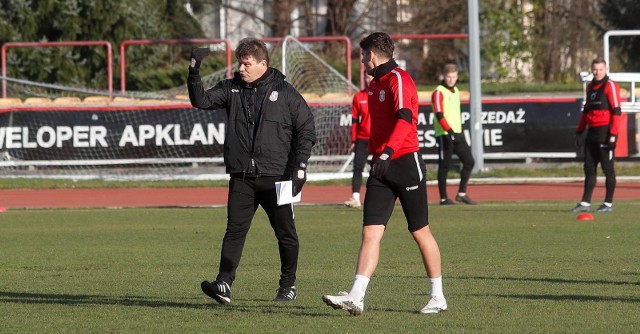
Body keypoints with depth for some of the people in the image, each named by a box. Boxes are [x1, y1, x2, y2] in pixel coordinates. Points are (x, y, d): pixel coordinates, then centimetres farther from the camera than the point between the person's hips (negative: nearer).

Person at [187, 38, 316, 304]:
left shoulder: (285, 93, 0)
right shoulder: (231, 89, 9)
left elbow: (306, 130, 2)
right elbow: (201, 101, 0)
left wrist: (298, 167, -6)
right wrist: (194, 73, -15)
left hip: (275, 177, -2)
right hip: (241, 178, 2)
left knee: (285, 233, 7)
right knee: (235, 230, -8)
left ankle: (288, 285, 21)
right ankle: (224, 284, -17)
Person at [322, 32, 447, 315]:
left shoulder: (398, 79, -11)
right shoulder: (375, 85, 18)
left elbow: (405, 118, -27)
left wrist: (388, 151, -39)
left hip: (405, 162, -8)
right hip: (381, 167, 8)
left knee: (420, 232, 2)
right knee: (370, 233, -5)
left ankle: (438, 297, 14)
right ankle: (356, 297, -14)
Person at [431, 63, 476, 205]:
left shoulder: (455, 91, 16)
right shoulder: (439, 92, -9)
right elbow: (439, 115, -19)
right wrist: (449, 130, -28)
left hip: (457, 133, 8)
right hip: (444, 134, -8)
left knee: (469, 161, 2)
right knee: (444, 166, -3)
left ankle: (462, 193, 10)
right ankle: (443, 198, 3)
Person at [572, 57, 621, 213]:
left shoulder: (610, 86, -9)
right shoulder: (591, 86, 16)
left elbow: (616, 111, -14)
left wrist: (613, 135, -20)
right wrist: (579, 130, 18)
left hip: (605, 132, -8)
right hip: (592, 132, 8)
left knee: (607, 168, -1)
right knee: (589, 168, 7)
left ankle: (608, 204, 4)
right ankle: (585, 203, 10)